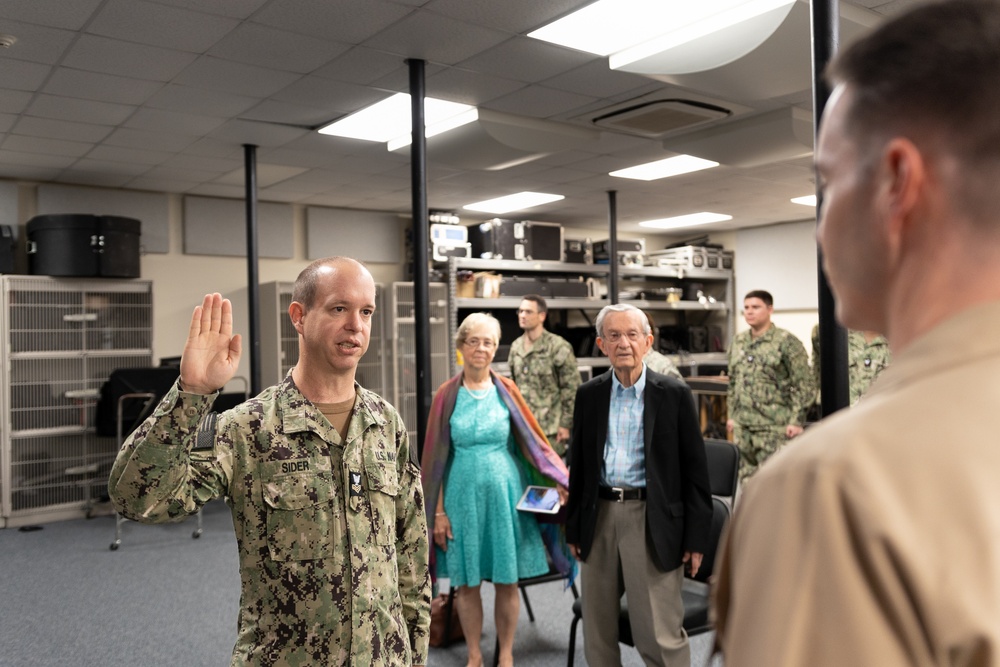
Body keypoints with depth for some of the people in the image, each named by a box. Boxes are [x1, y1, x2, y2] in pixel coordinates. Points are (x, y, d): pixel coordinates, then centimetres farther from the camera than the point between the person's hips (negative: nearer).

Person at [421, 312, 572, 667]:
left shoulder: (506, 391, 0)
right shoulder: (447, 395, -1)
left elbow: (532, 440, 0)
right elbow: (437, 456, 0)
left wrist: (559, 481, -11)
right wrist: (438, 511, -2)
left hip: (504, 494, 0)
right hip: (462, 496, 0)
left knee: (507, 581, 8)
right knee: (466, 582, 9)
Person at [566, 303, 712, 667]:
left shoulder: (674, 394, -3)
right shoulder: (588, 394, 6)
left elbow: (694, 470, -3)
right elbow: (578, 465, 10)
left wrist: (696, 537, -5)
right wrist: (573, 527, 10)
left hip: (652, 522, -3)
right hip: (599, 518, 4)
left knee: (661, 636, 1)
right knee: (597, 631, 15)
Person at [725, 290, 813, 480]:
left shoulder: (787, 342, -8)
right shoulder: (737, 342, 11)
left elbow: (803, 384, -9)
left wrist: (796, 420, -13)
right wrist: (731, 414, 16)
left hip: (774, 425, -6)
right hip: (742, 424, 6)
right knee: (745, 475, 12)